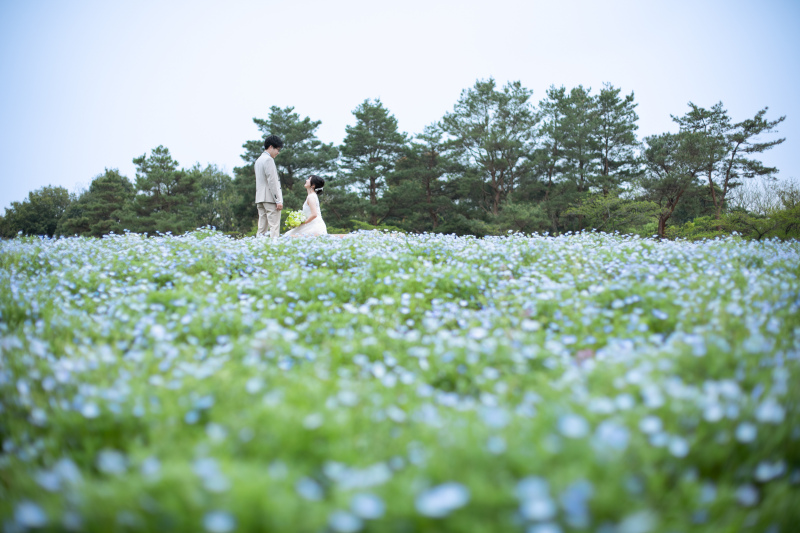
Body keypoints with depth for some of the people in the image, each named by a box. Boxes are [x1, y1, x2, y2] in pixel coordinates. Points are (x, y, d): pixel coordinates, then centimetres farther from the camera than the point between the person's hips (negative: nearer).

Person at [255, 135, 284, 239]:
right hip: (270, 198, -9)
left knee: (262, 228, 7)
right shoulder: (268, 160, -10)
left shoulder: (259, 160, 21)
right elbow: (272, 181, -16)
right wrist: (278, 200, -16)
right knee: (274, 227, -11)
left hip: (260, 198, 9)